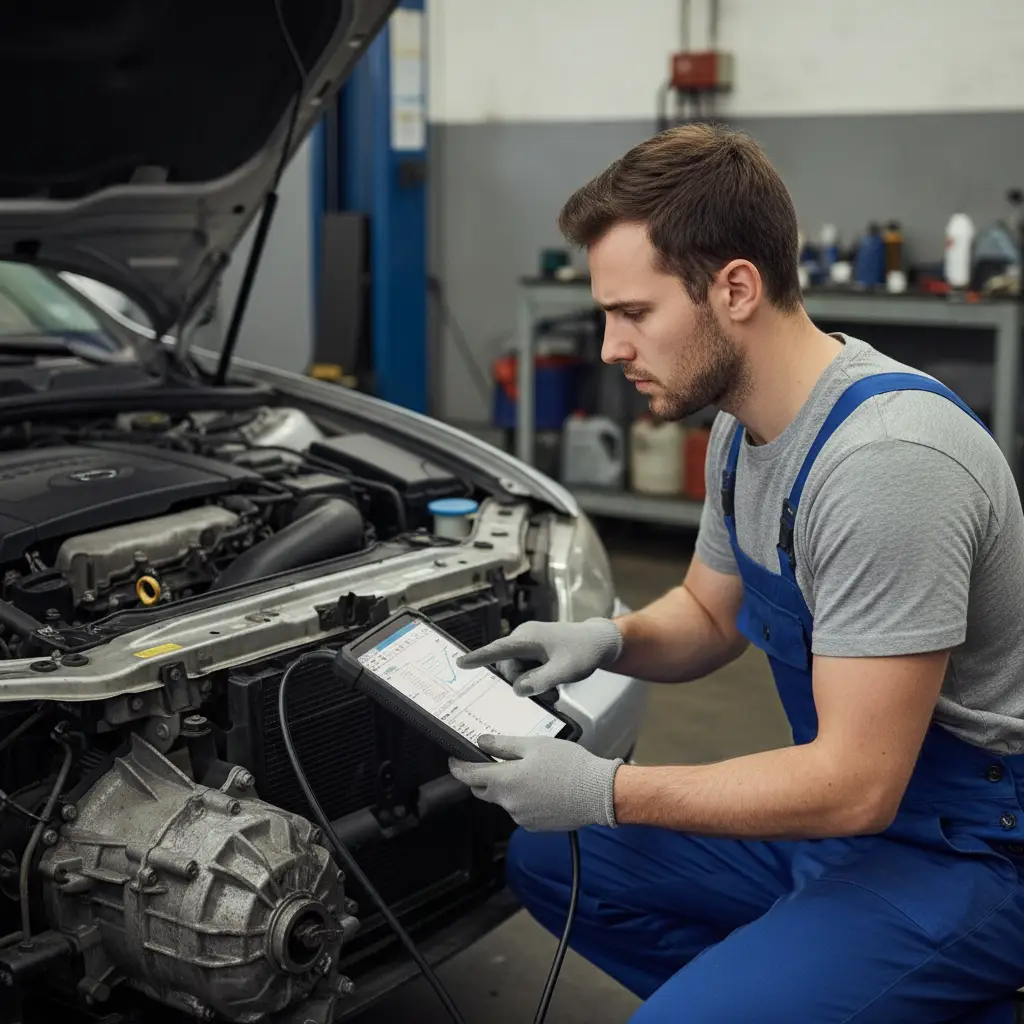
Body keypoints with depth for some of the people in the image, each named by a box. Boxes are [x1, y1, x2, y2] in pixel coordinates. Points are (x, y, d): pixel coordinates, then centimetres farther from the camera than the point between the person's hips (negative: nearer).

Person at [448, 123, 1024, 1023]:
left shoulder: (884, 460, -30)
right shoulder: (744, 425, 1)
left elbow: (857, 786, -28)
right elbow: (711, 613, 17)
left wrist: (604, 792, -23)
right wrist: (609, 641, -5)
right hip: (844, 804, 9)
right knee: (547, 859, 9)